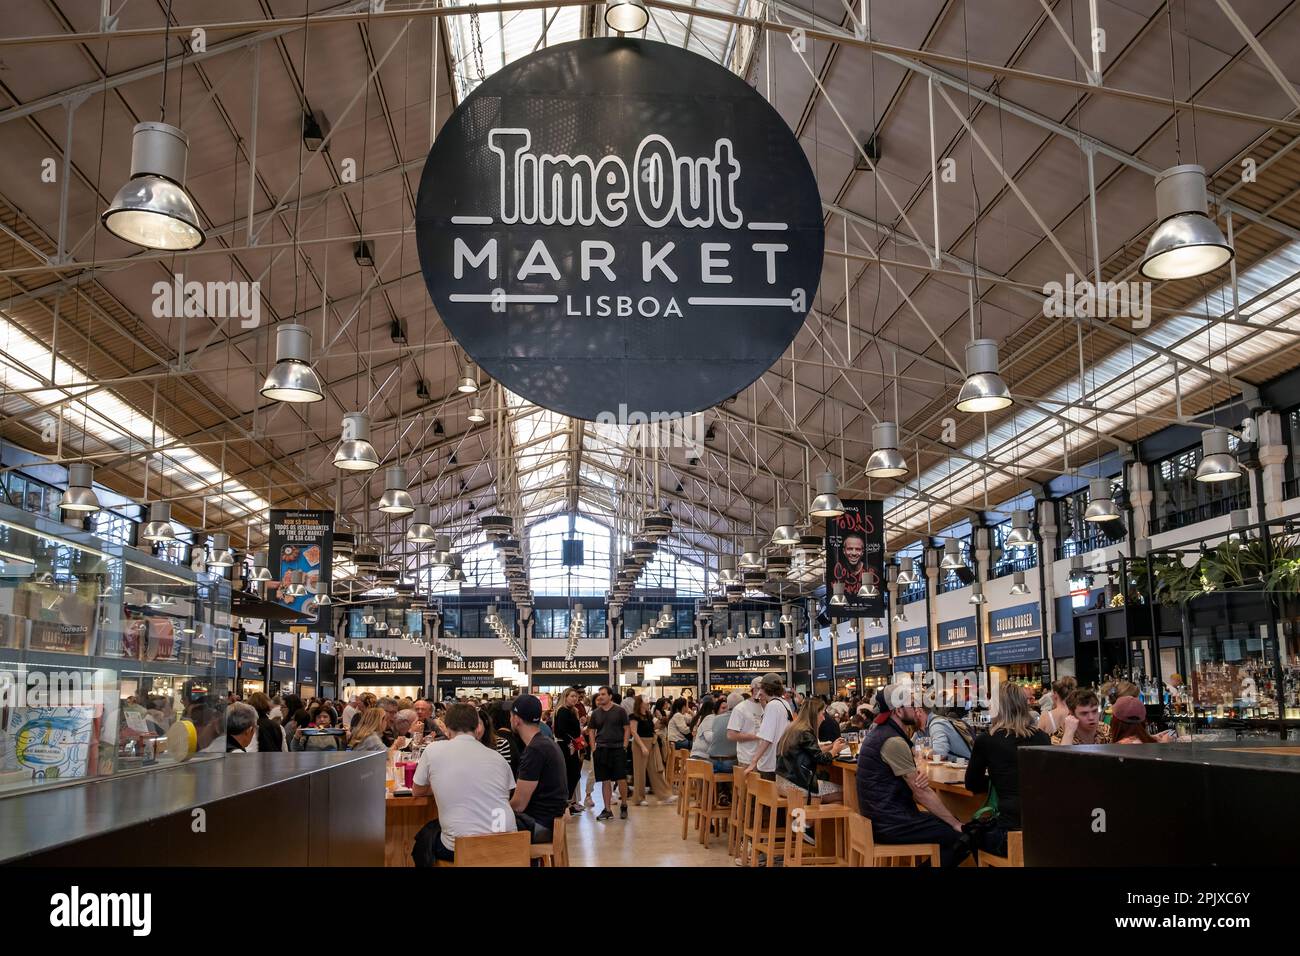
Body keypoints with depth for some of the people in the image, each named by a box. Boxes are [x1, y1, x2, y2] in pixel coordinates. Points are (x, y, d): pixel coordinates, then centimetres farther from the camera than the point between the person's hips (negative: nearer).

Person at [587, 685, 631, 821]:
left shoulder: (620, 711, 0)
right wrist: (593, 749, 2)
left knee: (621, 779, -5)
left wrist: (624, 746, -7)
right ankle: (607, 810, 11)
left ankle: (624, 806, 16)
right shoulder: (595, 713, 8)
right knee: (605, 780, 5)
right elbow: (591, 731, 13)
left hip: (617, 749, -3)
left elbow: (627, 729, 1)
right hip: (601, 749, 3)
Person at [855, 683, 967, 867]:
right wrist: (956, 824, -9)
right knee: (962, 835, -9)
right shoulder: (893, 741, -19)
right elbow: (921, 793, -17)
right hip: (891, 824, -10)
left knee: (948, 822, 12)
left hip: (883, 816, 10)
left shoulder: (882, 733, 12)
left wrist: (921, 776, -14)